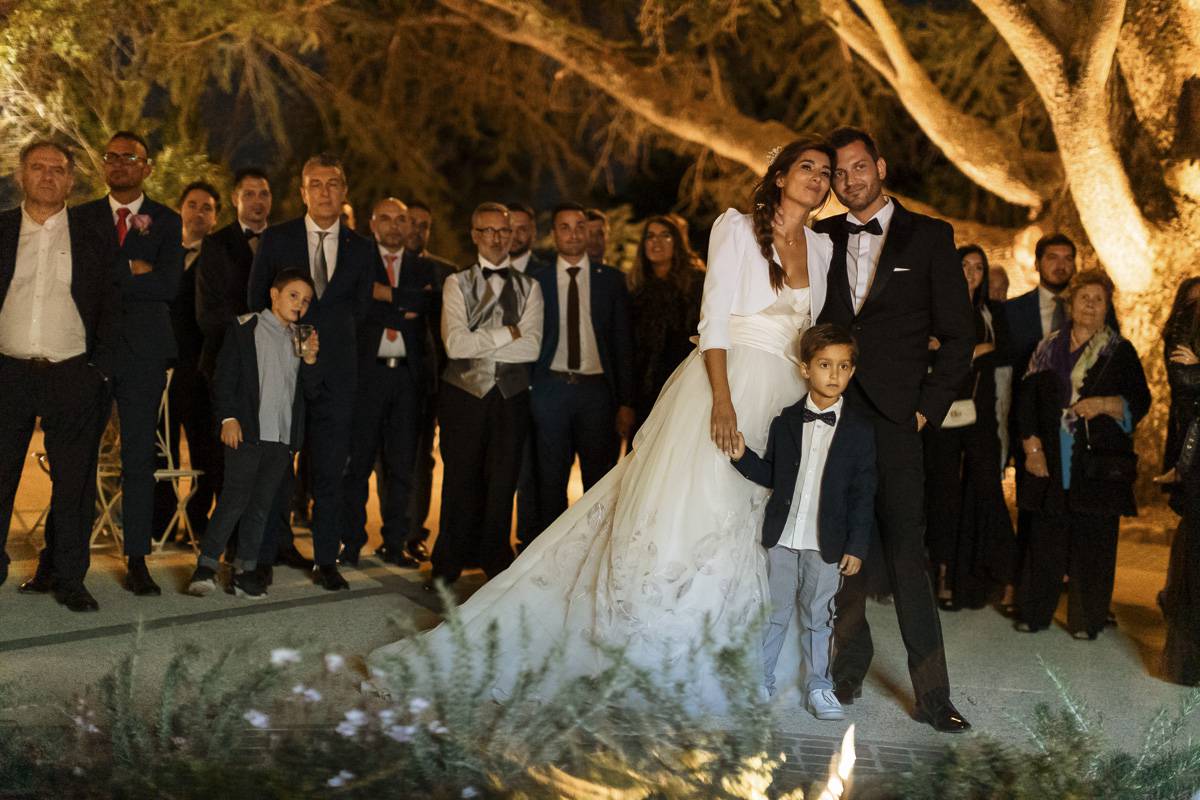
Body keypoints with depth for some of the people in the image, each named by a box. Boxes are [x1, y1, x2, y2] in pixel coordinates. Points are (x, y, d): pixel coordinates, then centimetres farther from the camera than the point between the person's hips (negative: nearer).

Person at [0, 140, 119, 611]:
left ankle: (66, 577, 13)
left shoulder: (93, 238, 7)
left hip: (74, 377, 0)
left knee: (74, 484, 3)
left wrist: (100, 371, -3)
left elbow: (112, 311, 6)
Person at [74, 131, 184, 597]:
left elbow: (169, 285, -7)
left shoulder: (166, 222, 8)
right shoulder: (81, 218, 11)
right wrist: (131, 271, -12)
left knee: (139, 458, 3)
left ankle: (137, 562, 8)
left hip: (144, 351, -1)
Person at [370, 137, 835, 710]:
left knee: (756, 530, 5)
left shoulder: (820, 247, 15)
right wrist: (722, 399, -19)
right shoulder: (736, 228, -1)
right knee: (680, 514, -10)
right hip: (728, 381, -6)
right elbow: (713, 318, -9)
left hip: (787, 398, 6)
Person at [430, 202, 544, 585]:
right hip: (464, 394, -1)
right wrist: (507, 333, -8)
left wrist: (479, 343, -9)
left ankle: (496, 564, 17)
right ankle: (448, 565, 15)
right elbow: (454, 344, -9)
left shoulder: (529, 287, 8)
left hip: (511, 396, 1)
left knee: (502, 484, 5)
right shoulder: (457, 283, 5)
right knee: (460, 482, 3)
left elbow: (532, 348, -7)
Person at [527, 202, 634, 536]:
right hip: (551, 390, 0)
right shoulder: (536, 280, 7)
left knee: (601, 482, 3)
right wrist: (524, 394, -1)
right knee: (550, 482, 5)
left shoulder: (611, 279, 6)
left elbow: (623, 344, 4)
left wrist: (626, 402, -2)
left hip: (597, 388, 0)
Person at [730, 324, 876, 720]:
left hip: (826, 544, -1)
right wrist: (743, 457, -8)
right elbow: (771, 475, 10)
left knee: (818, 617, 9)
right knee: (774, 612, 9)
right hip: (782, 538, 1)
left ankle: (818, 687, 21)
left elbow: (863, 494, -2)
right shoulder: (785, 422, 4)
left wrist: (856, 546, -5)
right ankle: (760, 680, 21)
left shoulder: (859, 430, -2)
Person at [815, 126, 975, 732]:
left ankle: (932, 694, 0)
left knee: (905, 556, -6)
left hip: (892, 421, -3)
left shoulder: (929, 236, 5)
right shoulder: (821, 238, 12)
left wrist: (928, 408, -3)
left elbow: (957, 334, 4)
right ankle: (851, 665, 20)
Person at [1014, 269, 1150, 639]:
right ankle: (1034, 613, 13)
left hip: (1098, 465, -2)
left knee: (1092, 542, -1)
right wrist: (1032, 447, 1)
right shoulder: (1048, 349, 12)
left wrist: (1103, 404, -15)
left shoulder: (1121, 352, 6)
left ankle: (1087, 620, 8)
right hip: (1050, 463, 2)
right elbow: (1026, 400, 10)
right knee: (1045, 539, 3)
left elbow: (1140, 401, 2)